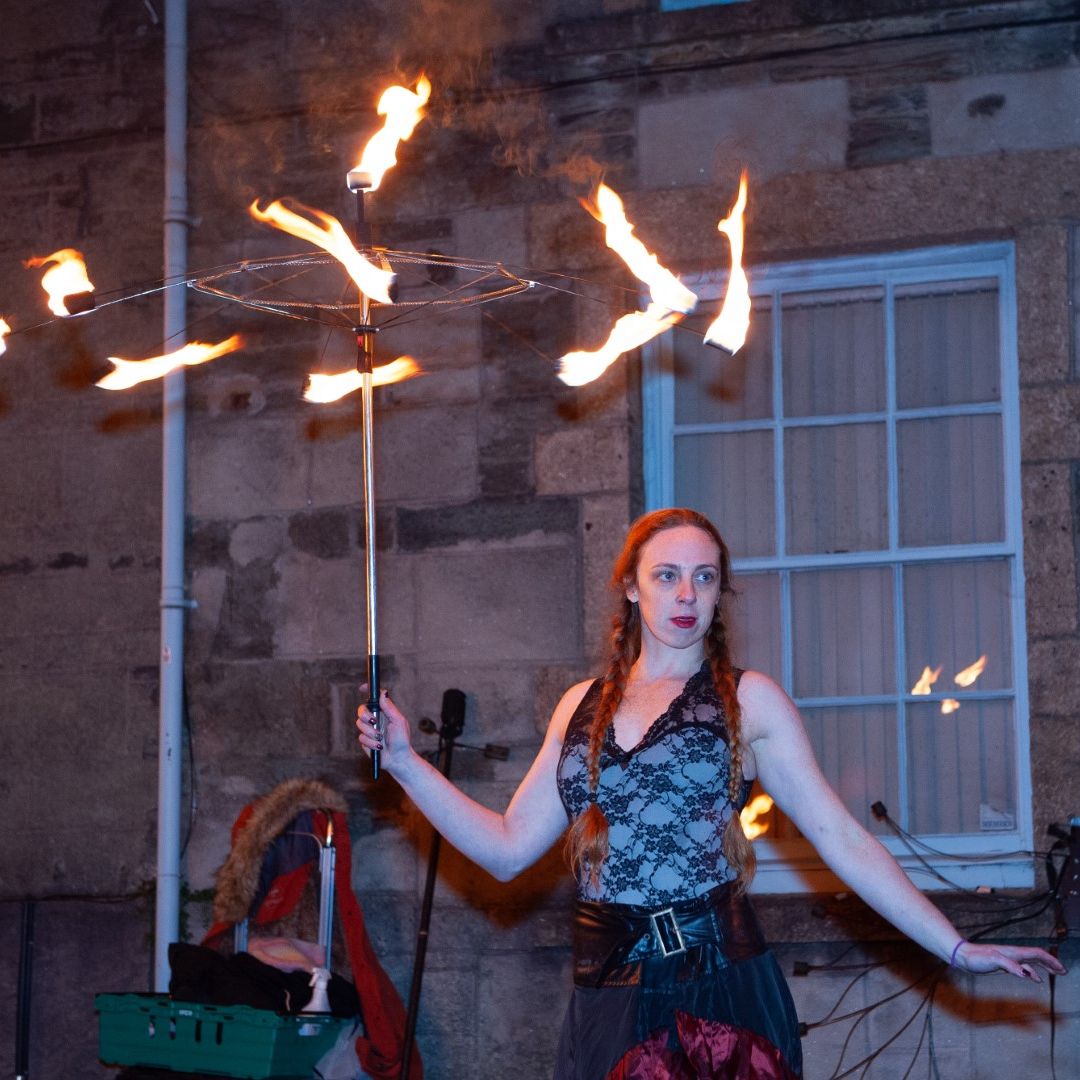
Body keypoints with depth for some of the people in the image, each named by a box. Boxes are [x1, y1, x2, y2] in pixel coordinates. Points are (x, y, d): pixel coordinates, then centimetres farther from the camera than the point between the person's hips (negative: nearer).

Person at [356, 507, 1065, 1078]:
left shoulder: (749, 701, 2)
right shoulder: (583, 707, 12)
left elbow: (841, 839, -1)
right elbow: (508, 849, 10)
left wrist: (957, 950, -7)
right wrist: (405, 761, 5)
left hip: (720, 989, -3)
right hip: (608, 999, 3)